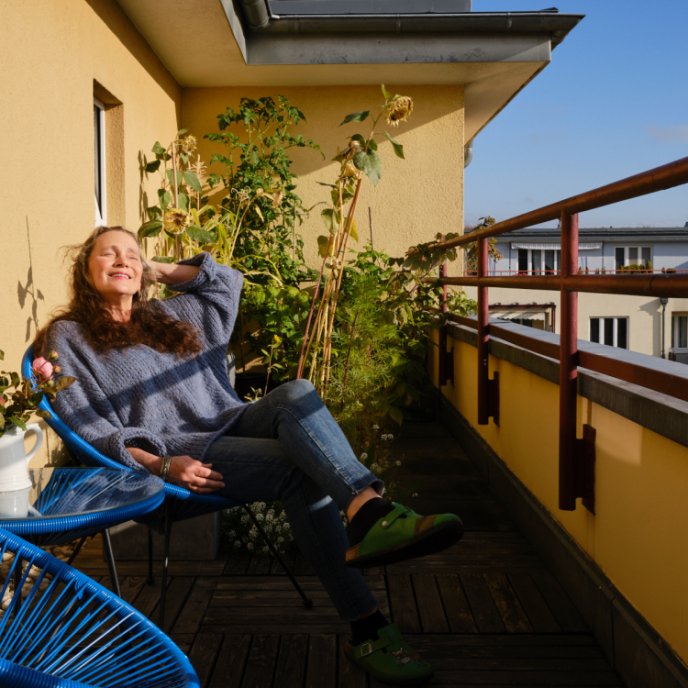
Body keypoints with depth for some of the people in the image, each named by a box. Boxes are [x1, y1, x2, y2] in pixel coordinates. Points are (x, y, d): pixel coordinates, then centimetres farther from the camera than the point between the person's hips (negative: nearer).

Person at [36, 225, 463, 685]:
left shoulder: (169, 313, 27)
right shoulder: (68, 337, 9)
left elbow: (227, 281, 35)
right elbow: (86, 428, -3)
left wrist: (158, 270, 29)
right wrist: (161, 466, -18)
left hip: (233, 423, 5)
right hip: (173, 453, -5)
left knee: (296, 393, -30)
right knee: (300, 468, -31)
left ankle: (368, 511, -51)